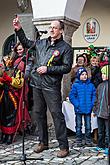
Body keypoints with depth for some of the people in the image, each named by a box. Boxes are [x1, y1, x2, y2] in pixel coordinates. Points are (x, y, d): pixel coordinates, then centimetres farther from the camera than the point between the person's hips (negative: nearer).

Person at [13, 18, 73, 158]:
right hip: (37, 84, 6)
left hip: (51, 86, -6)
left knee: (57, 114, -7)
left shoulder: (65, 48, -2)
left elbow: (67, 67, -9)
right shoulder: (41, 43, 14)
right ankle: (43, 142, 25)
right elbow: (26, 43, 29)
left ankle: (64, 146, 0)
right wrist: (19, 30, 18)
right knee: (39, 113, 11)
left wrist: (48, 69, -14)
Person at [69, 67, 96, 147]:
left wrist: (92, 104, -7)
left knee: (88, 126, 9)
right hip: (79, 110, -2)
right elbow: (71, 96, -6)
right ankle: (79, 141, 18)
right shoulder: (75, 85, -5)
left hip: (88, 109, 2)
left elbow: (94, 95, 5)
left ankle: (88, 140, 22)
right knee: (78, 126, 8)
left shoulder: (91, 85, 2)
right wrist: (77, 105, -13)